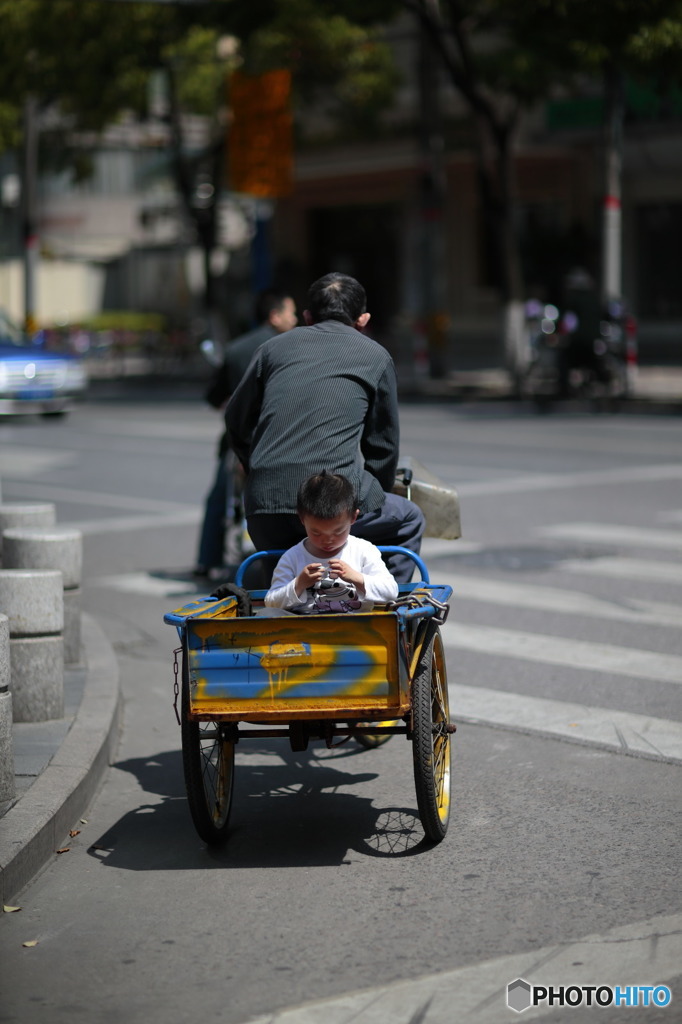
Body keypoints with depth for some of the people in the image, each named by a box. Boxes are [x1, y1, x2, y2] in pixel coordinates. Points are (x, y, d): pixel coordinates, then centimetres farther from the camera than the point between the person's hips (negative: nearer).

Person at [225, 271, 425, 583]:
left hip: (262, 505, 3)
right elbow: (383, 442, 18)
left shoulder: (274, 348, 19)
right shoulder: (375, 356, 14)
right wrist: (374, 497, 32)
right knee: (409, 521, 24)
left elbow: (237, 419, 24)